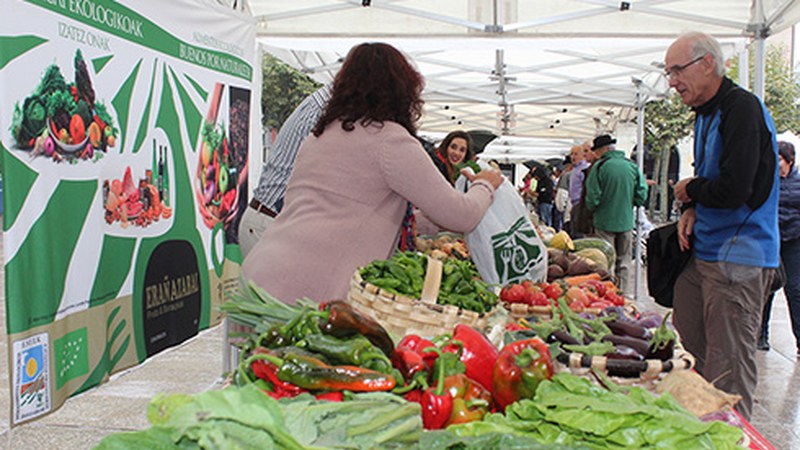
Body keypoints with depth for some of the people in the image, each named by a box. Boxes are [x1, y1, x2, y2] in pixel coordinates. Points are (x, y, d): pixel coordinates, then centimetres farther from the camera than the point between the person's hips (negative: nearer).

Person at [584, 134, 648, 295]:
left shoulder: (599, 166, -12)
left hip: (605, 222, -4)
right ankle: (626, 293, 19)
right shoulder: (632, 166, 2)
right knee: (624, 261, 14)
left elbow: (593, 197, -14)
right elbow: (641, 196, 2)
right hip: (626, 221, 4)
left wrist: (592, 210, 6)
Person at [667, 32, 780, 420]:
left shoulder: (742, 109, -15)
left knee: (728, 370, -3)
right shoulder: (706, 112, 15)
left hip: (737, 259, -9)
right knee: (685, 354, 13)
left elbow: (733, 190, -24)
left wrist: (689, 191, -5)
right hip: (701, 252, 9)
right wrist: (690, 210, 2)